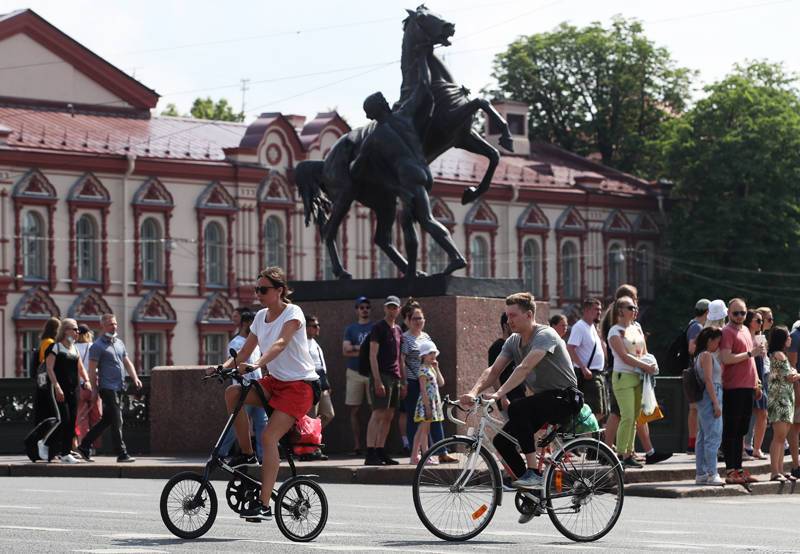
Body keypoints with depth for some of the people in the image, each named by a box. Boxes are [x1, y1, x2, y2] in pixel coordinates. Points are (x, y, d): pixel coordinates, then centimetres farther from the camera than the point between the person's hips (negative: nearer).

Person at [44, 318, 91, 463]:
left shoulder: (74, 349, 17)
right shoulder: (55, 347, -6)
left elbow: (80, 368, 21)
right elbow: (49, 368, -13)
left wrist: (86, 380, 1)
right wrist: (57, 386, -22)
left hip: (72, 390, 7)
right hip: (60, 391, -7)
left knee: (71, 422, 5)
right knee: (64, 420, -12)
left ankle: (66, 452, 10)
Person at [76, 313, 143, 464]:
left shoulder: (119, 343, 17)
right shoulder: (98, 346, -6)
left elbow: (127, 362, 19)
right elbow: (92, 369, -8)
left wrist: (135, 378, 4)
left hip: (118, 388, 8)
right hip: (108, 388, -8)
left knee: (106, 420, 11)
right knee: (116, 422, -8)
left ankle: (84, 447, 20)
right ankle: (122, 454, -5)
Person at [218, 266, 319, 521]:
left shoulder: (293, 313, -13)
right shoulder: (261, 316, 9)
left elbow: (281, 343, -30)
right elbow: (245, 351, 8)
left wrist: (257, 365, -46)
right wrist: (224, 366, -12)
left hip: (300, 384, -7)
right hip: (275, 381, 7)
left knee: (269, 436, -21)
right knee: (232, 393, -18)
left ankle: (264, 504, -21)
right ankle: (247, 454, -5)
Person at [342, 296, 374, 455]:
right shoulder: (351, 329, 13)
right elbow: (345, 350, 1)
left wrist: (356, 348, -9)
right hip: (354, 372, 2)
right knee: (354, 411, 1)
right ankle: (357, 446, 4)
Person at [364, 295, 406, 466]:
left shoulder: (398, 330, 18)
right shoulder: (378, 328, -5)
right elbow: (373, 355, -11)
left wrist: (403, 382, 17)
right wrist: (377, 381, -19)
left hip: (395, 377, 8)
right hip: (381, 375, -8)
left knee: (388, 416, 6)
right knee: (378, 414, -13)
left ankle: (380, 452, 10)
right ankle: (370, 454, -15)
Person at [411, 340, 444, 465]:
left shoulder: (432, 368, 17)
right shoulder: (422, 369, -11)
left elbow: (441, 383, 11)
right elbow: (423, 389, -16)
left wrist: (437, 368, 6)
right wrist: (428, 407, -20)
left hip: (434, 402, 9)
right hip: (426, 402, -9)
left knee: (421, 430, 9)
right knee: (425, 429, -8)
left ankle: (414, 456, 11)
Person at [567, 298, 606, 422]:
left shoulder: (592, 327, 18)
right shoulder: (579, 327, -12)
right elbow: (570, 349, -21)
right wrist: (584, 368, -26)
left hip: (598, 373, 10)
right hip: (587, 374, -10)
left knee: (601, 412, 12)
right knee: (595, 412, -15)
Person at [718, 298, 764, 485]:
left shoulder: (745, 330, 19)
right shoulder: (727, 332, -8)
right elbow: (726, 359, -19)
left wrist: (756, 384, 24)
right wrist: (751, 353, -19)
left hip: (747, 387, 9)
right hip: (733, 388, -9)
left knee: (741, 431, 11)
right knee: (731, 431, -6)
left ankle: (738, 469, 16)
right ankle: (730, 471, -7)